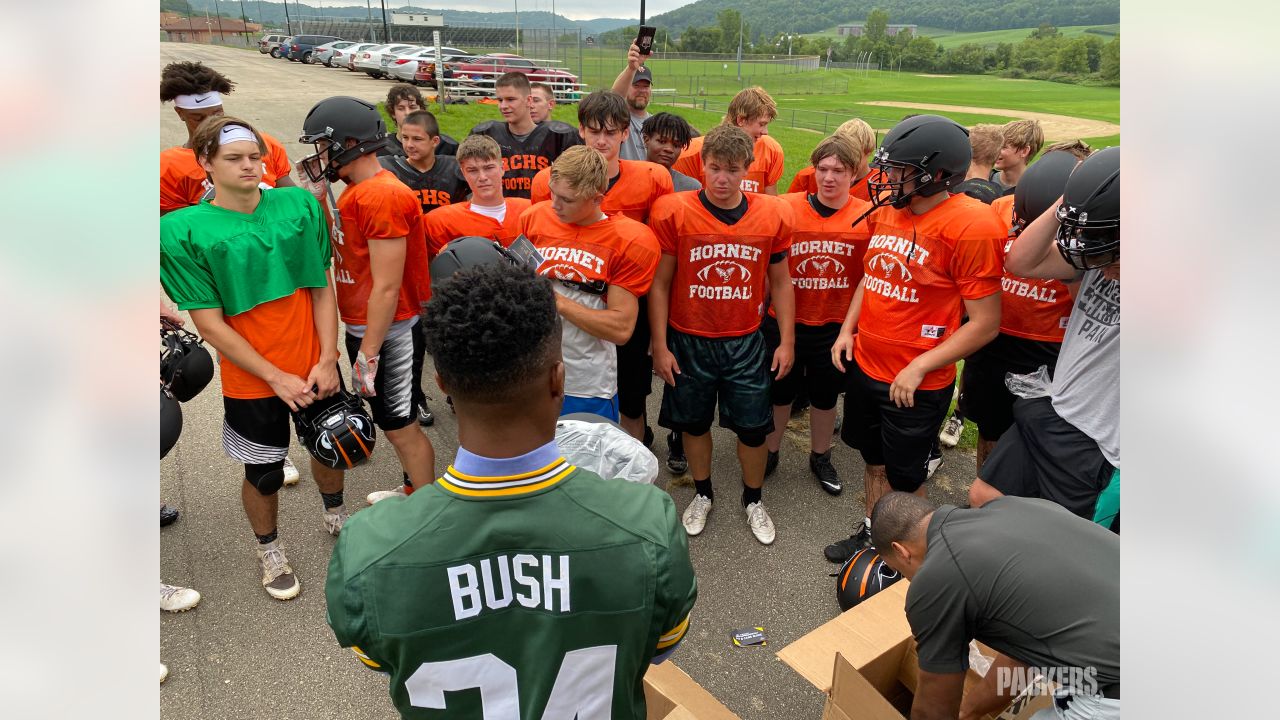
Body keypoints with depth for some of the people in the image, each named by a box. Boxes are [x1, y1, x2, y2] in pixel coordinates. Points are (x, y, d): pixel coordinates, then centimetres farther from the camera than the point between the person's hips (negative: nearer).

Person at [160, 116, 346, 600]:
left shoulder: (300, 205, -4)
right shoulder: (182, 230, -12)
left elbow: (322, 287, -2)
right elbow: (210, 324, -12)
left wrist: (327, 360, -9)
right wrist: (276, 378, -14)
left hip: (316, 366, 3)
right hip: (252, 379, -2)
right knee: (263, 471, 14)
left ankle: (336, 518, 49)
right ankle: (270, 552, 41)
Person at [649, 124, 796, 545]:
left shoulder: (773, 215, -4)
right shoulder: (673, 212, -11)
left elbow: (780, 282, 6)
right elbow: (659, 284, -6)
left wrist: (787, 340, 4)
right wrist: (660, 346, -7)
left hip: (745, 341, 1)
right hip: (688, 341, -1)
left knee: (753, 427, 9)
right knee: (693, 423, 15)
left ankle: (753, 500, 34)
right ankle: (702, 494, 38)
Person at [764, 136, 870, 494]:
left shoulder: (869, 217, -9)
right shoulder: (786, 207, -10)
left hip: (835, 325, 1)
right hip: (784, 320, 0)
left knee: (826, 395, 19)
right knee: (779, 391, 17)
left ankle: (820, 458, 42)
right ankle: (769, 453, 40)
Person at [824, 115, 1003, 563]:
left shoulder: (971, 226, -20)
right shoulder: (885, 208, 0)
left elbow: (985, 323, -17)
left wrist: (919, 367, -19)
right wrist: (848, 329, 5)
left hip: (916, 384, -6)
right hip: (864, 365, 6)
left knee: (904, 477, 13)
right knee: (874, 459, 23)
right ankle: (870, 534, 45)